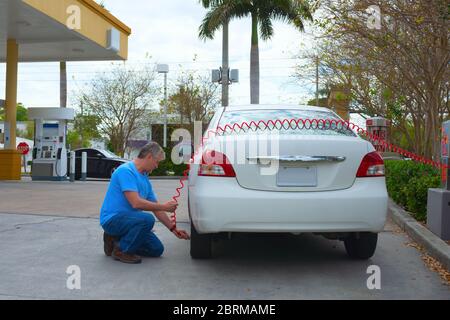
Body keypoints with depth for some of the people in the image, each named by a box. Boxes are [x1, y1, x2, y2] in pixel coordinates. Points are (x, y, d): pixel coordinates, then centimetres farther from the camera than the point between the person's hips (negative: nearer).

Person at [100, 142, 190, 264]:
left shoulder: (145, 178, 11)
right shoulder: (126, 171, -18)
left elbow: (155, 207, 16)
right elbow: (136, 203, -26)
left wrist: (173, 228, 12)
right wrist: (164, 207, -16)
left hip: (128, 220, 9)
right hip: (112, 219, -9)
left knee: (157, 249, 5)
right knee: (147, 219, -33)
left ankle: (117, 239, 15)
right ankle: (120, 250, -12)